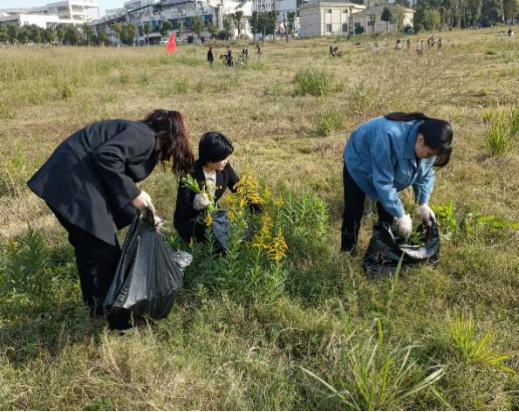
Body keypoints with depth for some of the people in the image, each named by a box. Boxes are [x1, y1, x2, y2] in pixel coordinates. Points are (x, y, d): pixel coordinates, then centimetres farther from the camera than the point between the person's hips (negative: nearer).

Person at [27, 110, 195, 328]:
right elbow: (106, 155, -22)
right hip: (74, 181, -11)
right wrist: (133, 193, -14)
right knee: (106, 252, -1)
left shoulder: (142, 140, 22)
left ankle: (98, 307, 37)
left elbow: (117, 185, 22)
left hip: (73, 180, 11)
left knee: (88, 248, 21)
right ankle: (118, 316, 13)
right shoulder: (144, 136, -7)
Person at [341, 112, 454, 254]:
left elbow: (426, 172, -6)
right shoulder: (390, 137, -46)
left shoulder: (428, 143, -24)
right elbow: (383, 182, -40)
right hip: (358, 165, -6)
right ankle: (347, 252, 15)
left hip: (390, 167, 6)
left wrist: (423, 203, -16)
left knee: (387, 213, 4)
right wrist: (400, 215, -34)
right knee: (354, 211, 0)